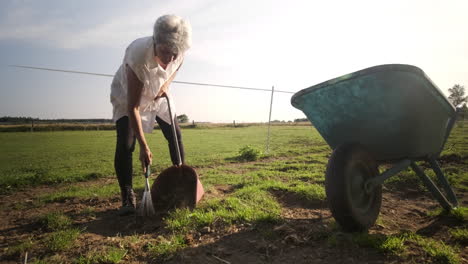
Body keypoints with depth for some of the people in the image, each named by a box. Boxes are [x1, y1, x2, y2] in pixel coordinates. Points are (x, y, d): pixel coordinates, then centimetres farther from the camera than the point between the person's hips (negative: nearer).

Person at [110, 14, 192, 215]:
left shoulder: (178, 53, -26)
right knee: (125, 145, -18)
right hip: (127, 97, -4)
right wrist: (144, 146, -35)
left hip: (158, 96, 4)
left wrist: (166, 84, -19)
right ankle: (128, 198, -5)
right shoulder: (138, 57, -39)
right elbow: (133, 107, -35)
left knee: (175, 136, 0)